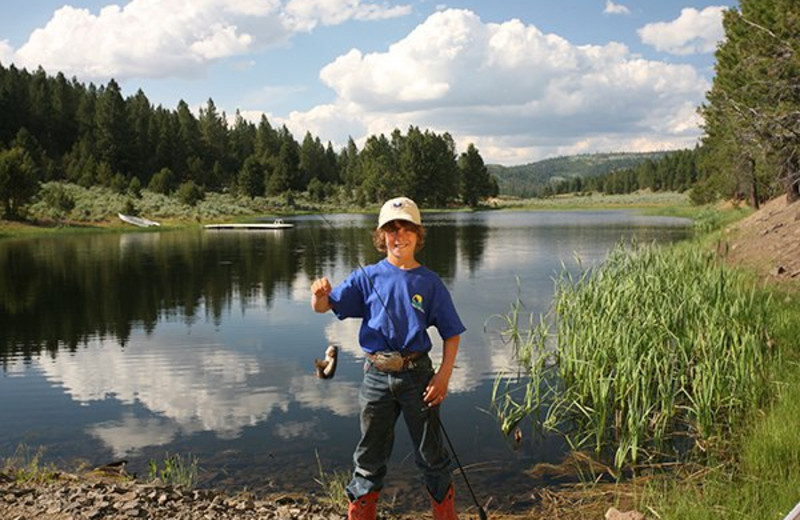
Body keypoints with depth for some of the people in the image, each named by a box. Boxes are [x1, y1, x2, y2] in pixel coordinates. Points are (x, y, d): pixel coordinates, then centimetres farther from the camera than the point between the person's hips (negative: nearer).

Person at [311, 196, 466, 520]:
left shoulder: (429, 282, 0)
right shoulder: (367, 278, 1)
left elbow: (451, 334, 2)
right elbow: (324, 306, -4)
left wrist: (444, 375, -9)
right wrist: (320, 293, -28)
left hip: (417, 374, 0)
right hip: (377, 375, 1)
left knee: (431, 454, 11)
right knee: (370, 454, 13)